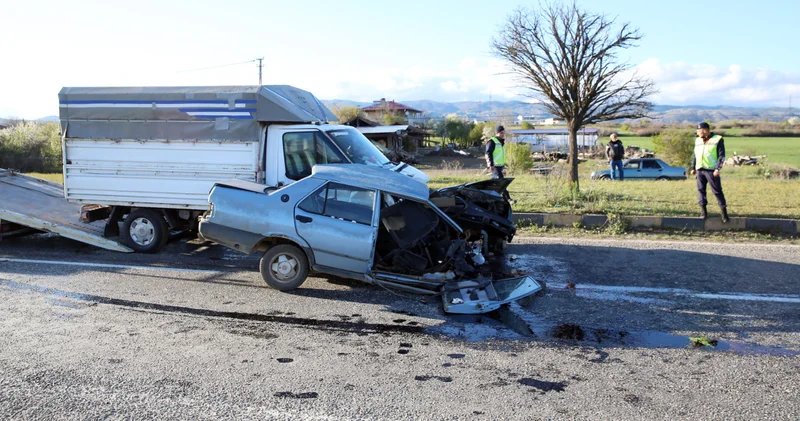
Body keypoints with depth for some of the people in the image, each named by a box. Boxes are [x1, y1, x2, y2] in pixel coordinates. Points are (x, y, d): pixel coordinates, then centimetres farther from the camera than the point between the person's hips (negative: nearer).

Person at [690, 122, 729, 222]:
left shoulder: (717, 140, -2)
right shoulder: (698, 140, 15)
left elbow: (721, 155, -6)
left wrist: (718, 168, -15)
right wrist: (693, 167, 16)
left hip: (711, 170, -5)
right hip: (699, 170, 6)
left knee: (717, 191, -4)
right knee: (701, 190, 5)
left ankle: (724, 212, 0)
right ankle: (703, 211, 11)